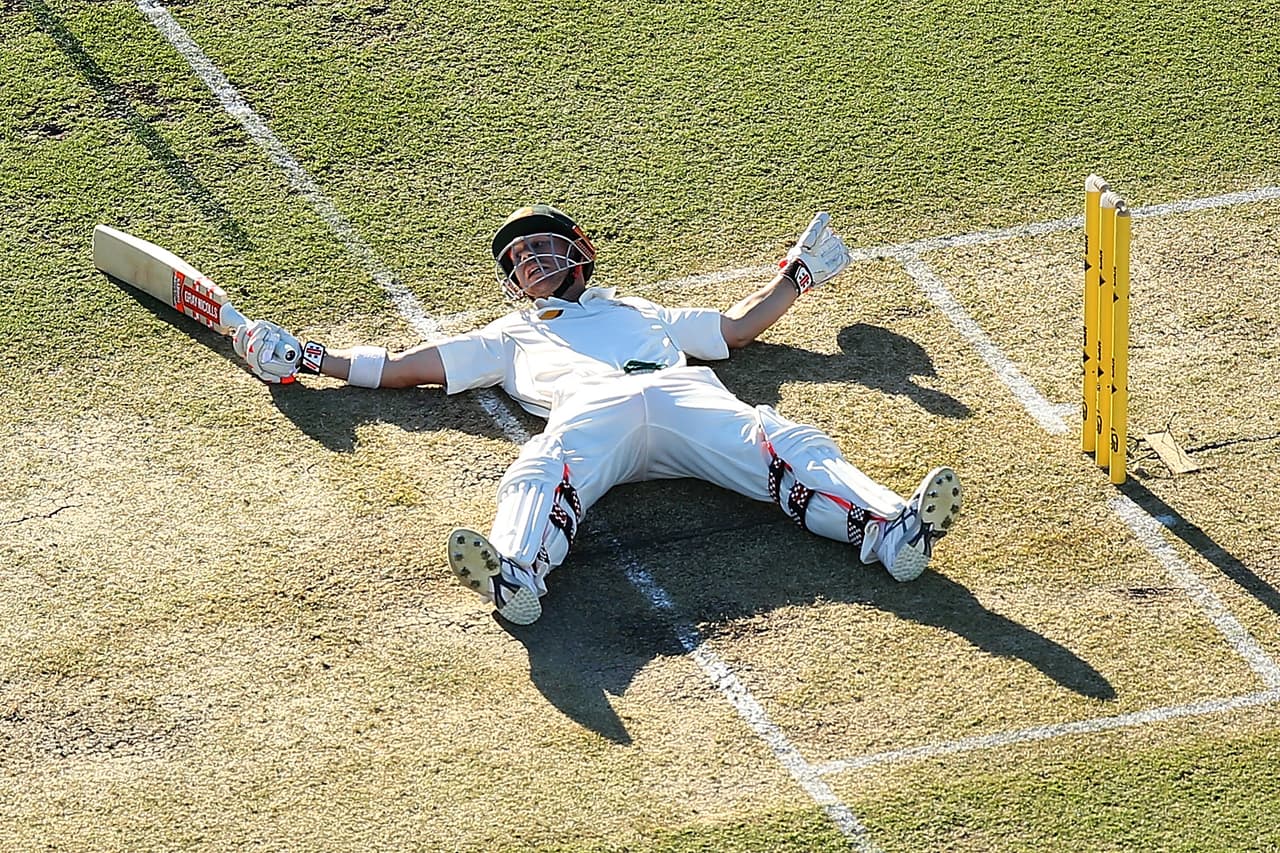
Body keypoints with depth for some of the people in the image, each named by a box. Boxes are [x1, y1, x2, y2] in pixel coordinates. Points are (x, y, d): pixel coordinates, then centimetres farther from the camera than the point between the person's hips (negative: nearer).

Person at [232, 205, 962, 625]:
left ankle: (889, 530, -52)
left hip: (685, 396, 2)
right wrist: (306, 359, 31)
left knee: (789, 450, -28)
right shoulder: (509, 336, 40)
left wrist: (797, 273, 49)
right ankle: (517, 575, -69)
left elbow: (740, 326, 48)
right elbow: (402, 367, 36)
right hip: (589, 410, -2)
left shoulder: (639, 312, 45)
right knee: (544, 476, -38)